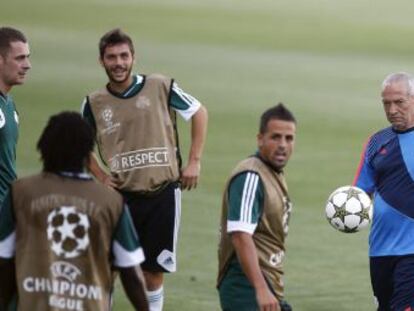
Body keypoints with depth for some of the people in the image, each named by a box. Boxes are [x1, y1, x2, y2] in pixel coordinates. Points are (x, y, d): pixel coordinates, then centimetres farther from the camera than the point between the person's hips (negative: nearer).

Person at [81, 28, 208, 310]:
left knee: (154, 270, 4)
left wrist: (194, 161, 2)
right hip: (122, 195, 1)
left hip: (162, 193, -1)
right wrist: (100, 176, 3)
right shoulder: (95, 103, 3)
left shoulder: (159, 87, -3)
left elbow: (199, 112, 9)